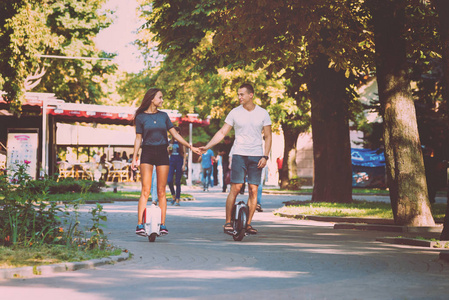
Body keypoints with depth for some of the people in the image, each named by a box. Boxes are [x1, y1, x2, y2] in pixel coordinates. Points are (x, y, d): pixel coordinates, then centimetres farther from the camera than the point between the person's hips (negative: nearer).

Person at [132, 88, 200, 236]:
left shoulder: (163, 116, 11)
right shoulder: (141, 117, 4)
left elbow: (175, 134, 12)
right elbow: (138, 139, 5)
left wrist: (190, 147, 7)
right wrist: (134, 158, -1)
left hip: (162, 153, 3)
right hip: (147, 153, -3)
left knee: (161, 191, 2)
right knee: (145, 191, -10)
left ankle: (162, 225, 5)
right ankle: (140, 225, -12)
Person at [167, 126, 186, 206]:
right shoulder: (170, 142, 11)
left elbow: (184, 154, 1)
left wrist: (184, 164, -6)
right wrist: (169, 149, -4)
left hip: (179, 161, -3)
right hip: (172, 161, 3)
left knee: (177, 181, -2)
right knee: (169, 180, -9)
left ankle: (177, 200, 3)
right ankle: (173, 196, 12)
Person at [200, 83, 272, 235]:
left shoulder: (263, 113, 5)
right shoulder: (235, 113, 4)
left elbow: (268, 136, 8)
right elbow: (222, 132, 6)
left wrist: (265, 156, -2)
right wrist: (207, 146, -4)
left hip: (256, 156, 1)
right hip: (239, 154, -1)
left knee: (253, 190, -2)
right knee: (235, 188, -8)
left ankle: (248, 223, 6)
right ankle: (228, 222, -2)